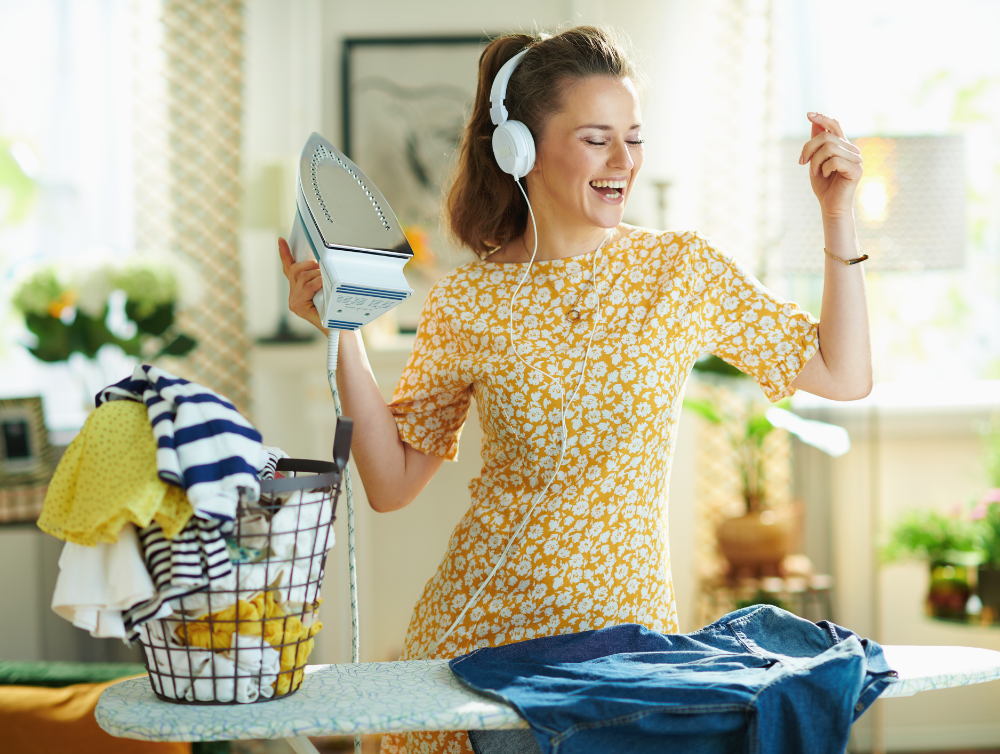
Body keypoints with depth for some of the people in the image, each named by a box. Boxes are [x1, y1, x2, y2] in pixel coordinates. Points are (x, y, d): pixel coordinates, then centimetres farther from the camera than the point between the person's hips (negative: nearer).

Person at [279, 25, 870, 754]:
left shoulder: (682, 268, 0)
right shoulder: (467, 303, -2)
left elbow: (845, 376, 3)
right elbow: (393, 484, 2)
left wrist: (839, 217, -4)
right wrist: (344, 334, -8)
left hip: (628, 618, 0)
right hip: (482, 618, 0)